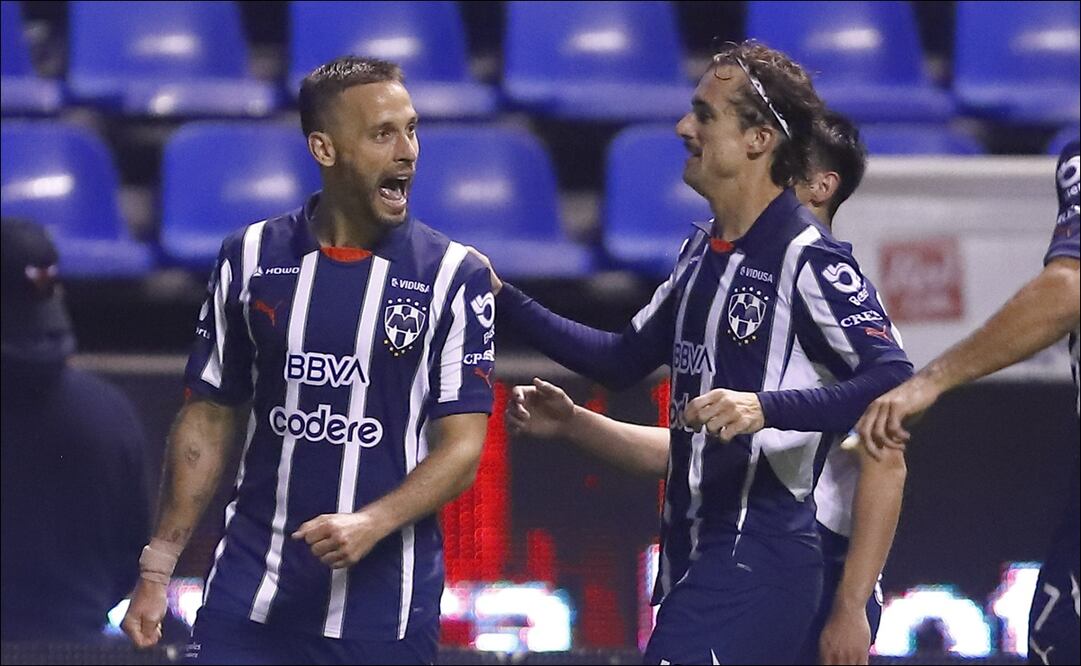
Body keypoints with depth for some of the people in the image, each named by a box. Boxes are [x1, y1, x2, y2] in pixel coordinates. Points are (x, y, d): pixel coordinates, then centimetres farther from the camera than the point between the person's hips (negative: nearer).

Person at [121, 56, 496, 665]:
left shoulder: (455, 277, -2)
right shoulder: (251, 258, 5)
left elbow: (462, 447, -5)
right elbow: (209, 420, 11)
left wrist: (372, 523, -22)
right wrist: (156, 570, 7)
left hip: (385, 611, -2)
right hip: (250, 597, 2)